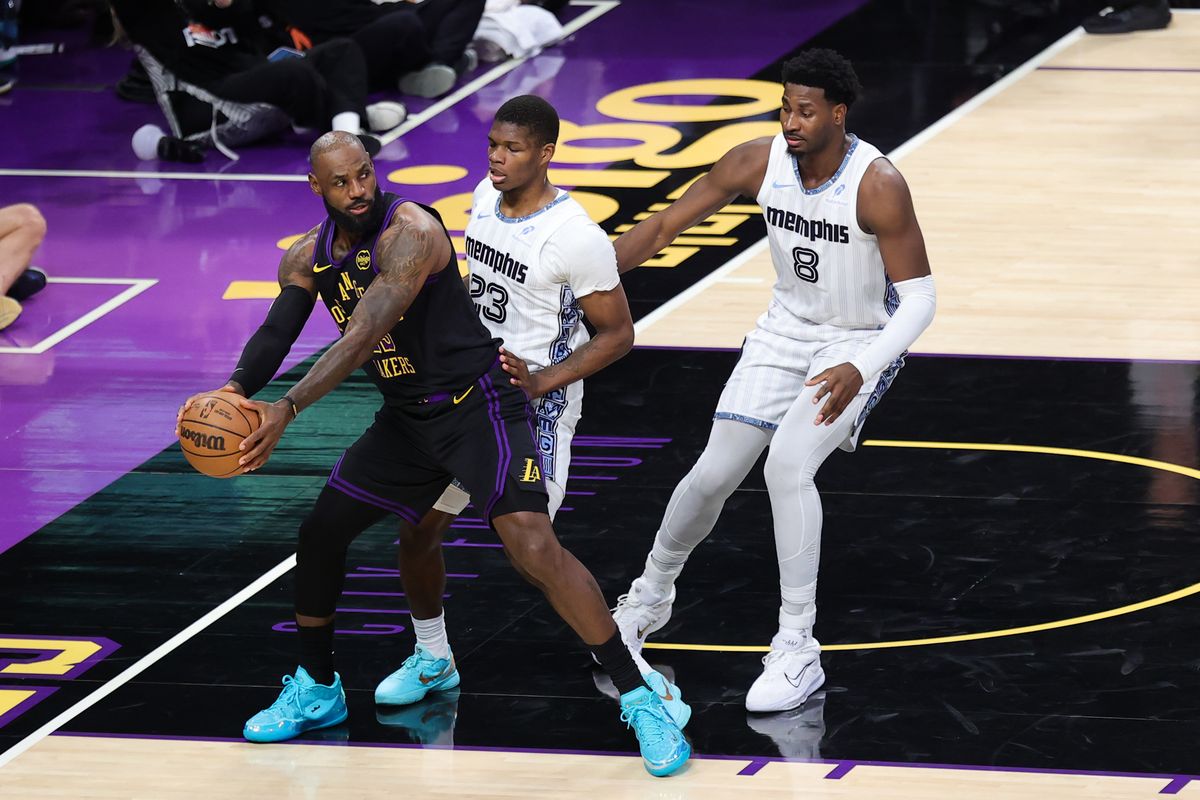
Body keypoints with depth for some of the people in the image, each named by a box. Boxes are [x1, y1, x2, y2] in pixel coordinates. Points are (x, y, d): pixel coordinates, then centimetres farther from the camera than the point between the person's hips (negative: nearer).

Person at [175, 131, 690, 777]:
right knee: (320, 531, 11)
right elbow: (276, 333, -4)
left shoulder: (410, 233, -23)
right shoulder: (308, 258, 3)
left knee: (532, 547, -22)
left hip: (477, 405, -8)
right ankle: (315, 690, 32)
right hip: (405, 419, 8)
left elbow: (366, 334, -32)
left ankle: (640, 699, -18)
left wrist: (288, 409, -38)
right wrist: (236, 391, -27)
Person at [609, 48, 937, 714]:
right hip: (786, 329, 5)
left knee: (788, 463, -26)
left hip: (860, 342, -5)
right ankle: (651, 596, 35)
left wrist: (861, 370, -37)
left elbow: (919, 297, -23)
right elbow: (665, 226, -5)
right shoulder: (758, 162, -15)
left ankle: (796, 653, -18)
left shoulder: (878, 186, -27)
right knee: (713, 474, 5)